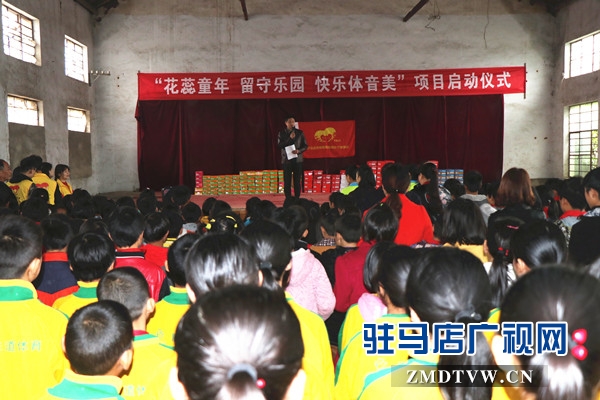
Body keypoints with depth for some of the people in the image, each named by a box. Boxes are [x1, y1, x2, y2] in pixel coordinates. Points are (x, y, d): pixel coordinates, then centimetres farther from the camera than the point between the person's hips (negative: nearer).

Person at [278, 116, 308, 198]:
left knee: (297, 181, 1)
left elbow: (305, 146, 5)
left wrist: (298, 151, -15)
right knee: (287, 181, -1)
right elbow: (280, 145, -6)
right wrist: (290, 138, -14)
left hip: (297, 159, 0)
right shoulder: (281, 133, 4)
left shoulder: (300, 133, 4)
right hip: (286, 159, 0)